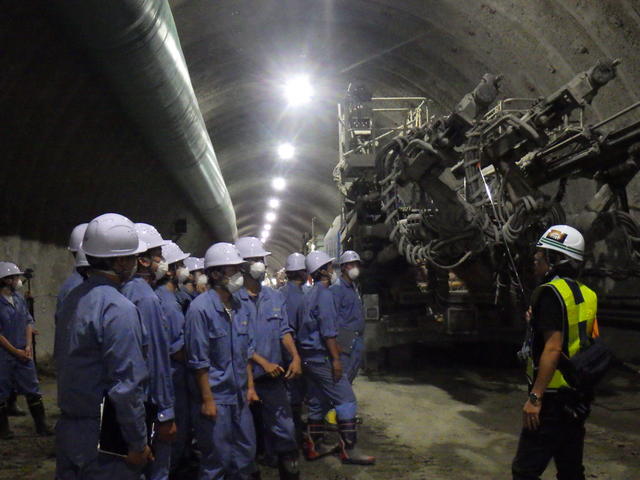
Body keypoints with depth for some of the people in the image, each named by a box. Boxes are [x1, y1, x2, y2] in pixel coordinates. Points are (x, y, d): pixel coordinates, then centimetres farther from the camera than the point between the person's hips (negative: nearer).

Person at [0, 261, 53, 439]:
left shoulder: (19, 299, 6)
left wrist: (28, 346, -2)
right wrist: (15, 351, -10)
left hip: (23, 353, 5)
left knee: (33, 389, 8)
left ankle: (41, 425, 15)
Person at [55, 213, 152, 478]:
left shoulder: (72, 298, 6)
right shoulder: (119, 310, -21)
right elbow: (127, 385, -22)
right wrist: (138, 444, -14)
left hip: (67, 427, 8)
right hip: (102, 438, -8)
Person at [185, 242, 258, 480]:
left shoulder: (241, 307, 6)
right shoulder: (200, 308, -16)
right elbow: (199, 361, -15)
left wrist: (250, 386, 12)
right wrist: (207, 400, -14)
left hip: (239, 397, 7)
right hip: (215, 399, -7)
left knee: (246, 453, 16)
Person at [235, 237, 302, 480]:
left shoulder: (275, 296, 8)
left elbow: (284, 330, 8)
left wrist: (295, 356, -8)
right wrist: (263, 362, -15)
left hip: (274, 377, 4)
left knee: (285, 430, 2)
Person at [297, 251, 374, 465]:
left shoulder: (310, 295, 15)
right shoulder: (324, 294, -15)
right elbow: (328, 331, -20)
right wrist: (335, 358, -19)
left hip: (310, 357, 10)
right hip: (321, 357, -10)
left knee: (318, 402, 16)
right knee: (346, 399, -4)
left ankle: (313, 447, 22)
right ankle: (349, 449, -3)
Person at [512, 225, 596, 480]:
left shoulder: (551, 292, -15)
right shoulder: (587, 295, 10)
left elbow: (553, 347, -22)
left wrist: (535, 397, -21)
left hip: (553, 398, -9)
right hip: (579, 398, 9)